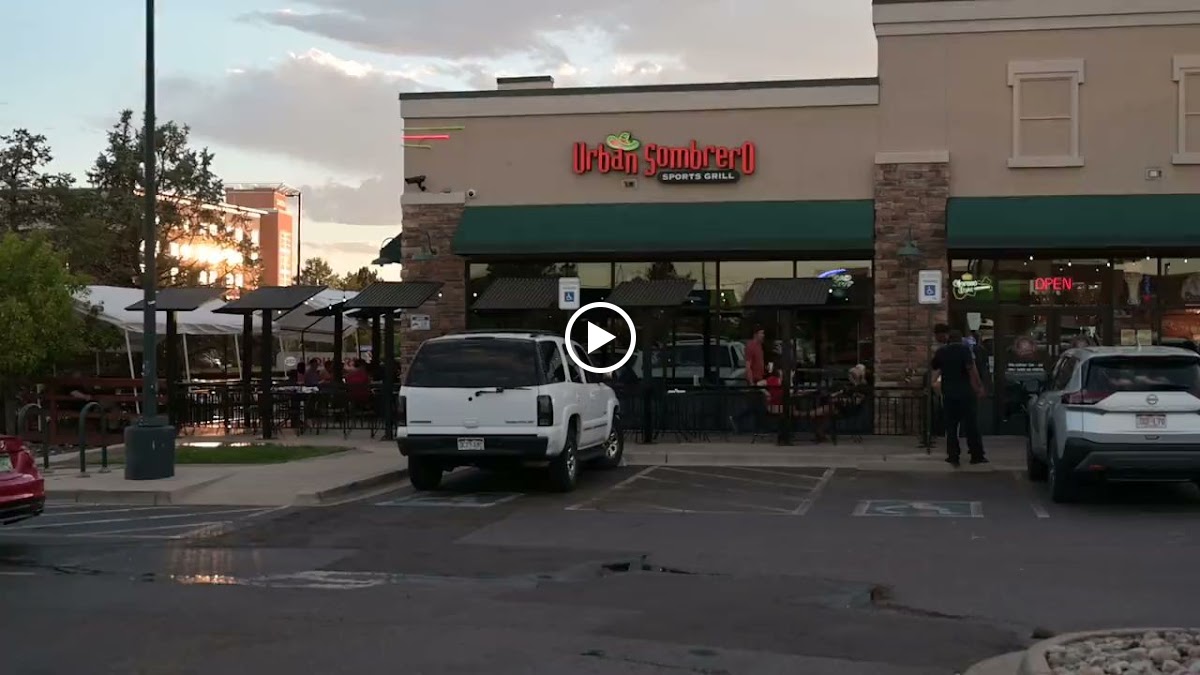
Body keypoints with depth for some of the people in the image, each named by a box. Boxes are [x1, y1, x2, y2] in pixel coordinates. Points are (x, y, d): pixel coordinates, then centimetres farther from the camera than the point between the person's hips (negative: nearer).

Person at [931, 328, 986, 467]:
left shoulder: (941, 351, 6)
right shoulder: (965, 349, -7)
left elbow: (933, 368, 18)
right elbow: (971, 368, -17)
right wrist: (979, 386, -12)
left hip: (948, 393, 3)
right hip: (966, 392, -3)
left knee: (951, 425, 8)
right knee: (971, 424, 3)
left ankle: (953, 456, 4)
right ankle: (977, 455, 5)